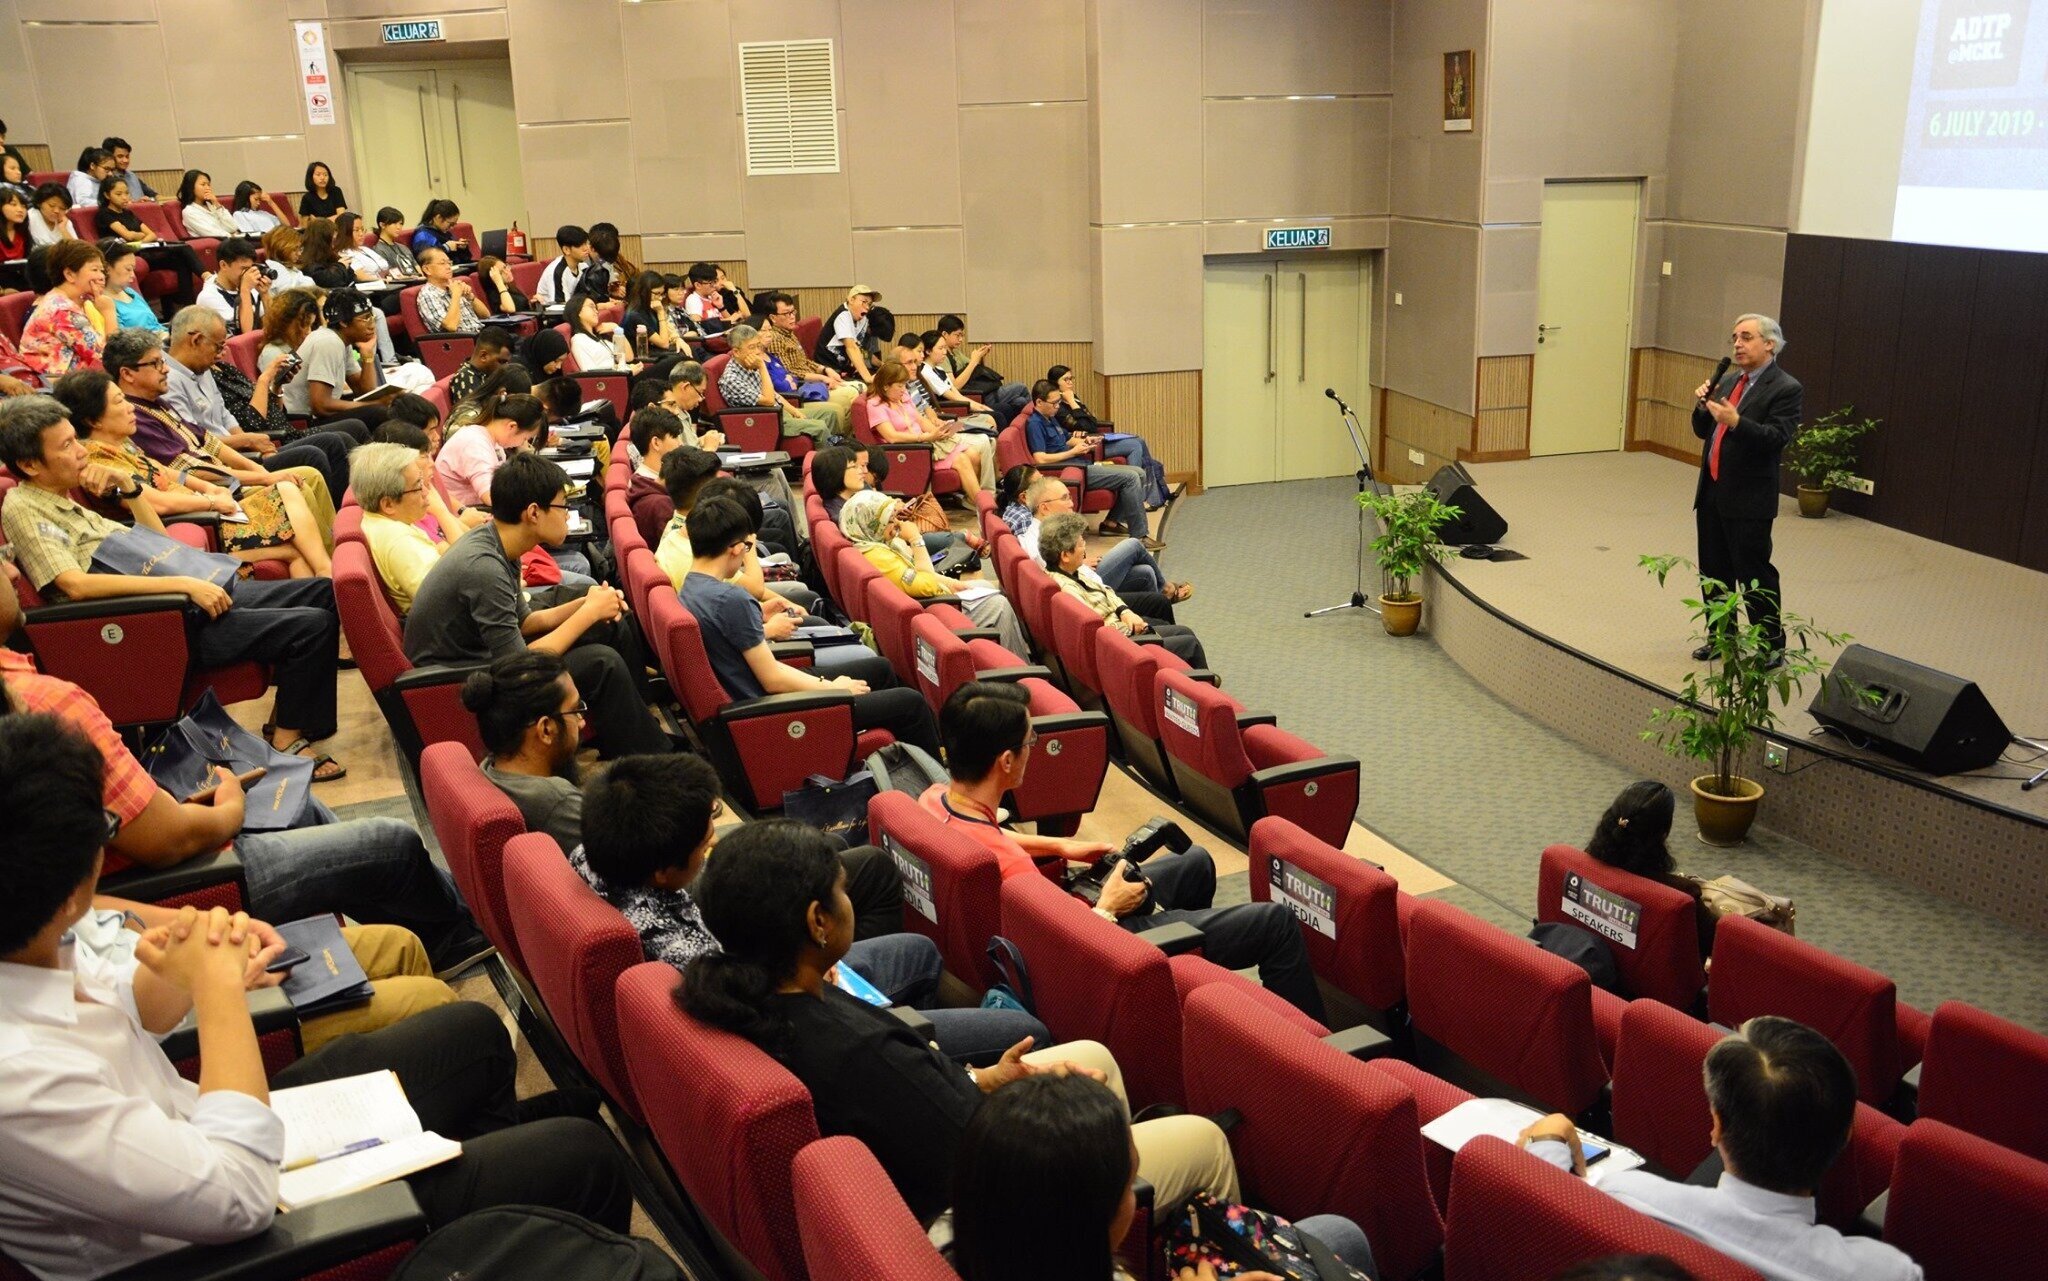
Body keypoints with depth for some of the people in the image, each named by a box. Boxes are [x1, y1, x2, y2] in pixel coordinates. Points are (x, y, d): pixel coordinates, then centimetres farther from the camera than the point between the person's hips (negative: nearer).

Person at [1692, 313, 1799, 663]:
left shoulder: (1786, 389, -9)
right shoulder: (1728, 382, 13)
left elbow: (1777, 438, -19)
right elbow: (1703, 431, 16)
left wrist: (1736, 422, -32)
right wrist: (1704, 405, -4)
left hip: (1749, 499, -7)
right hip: (1711, 492, 7)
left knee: (1754, 574, -2)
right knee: (1713, 571, 14)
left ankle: (1772, 646, 9)